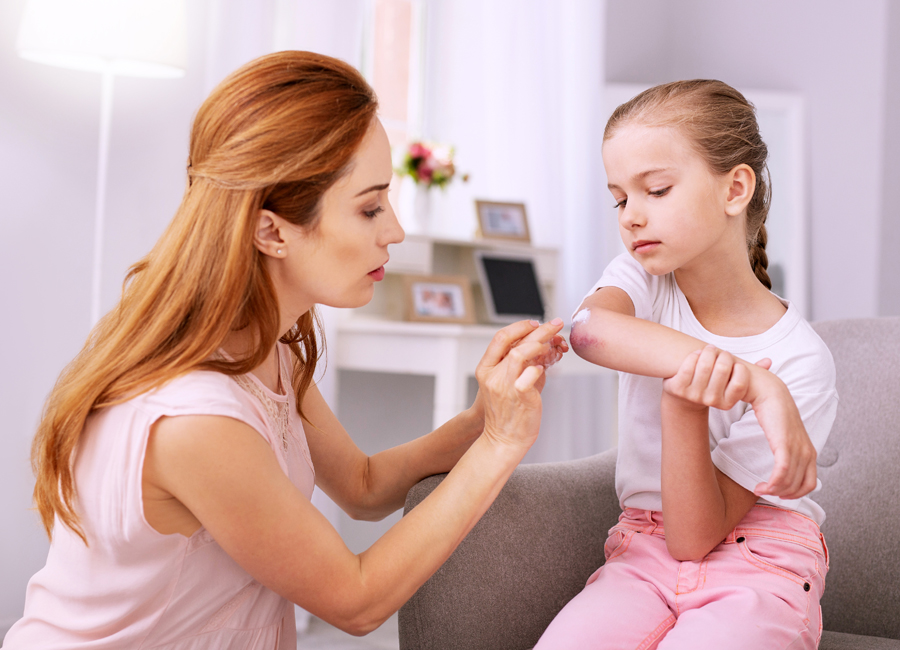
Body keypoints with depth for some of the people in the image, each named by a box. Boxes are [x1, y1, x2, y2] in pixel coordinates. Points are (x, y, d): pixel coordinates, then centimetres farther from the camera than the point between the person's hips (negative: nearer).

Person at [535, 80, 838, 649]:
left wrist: (686, 401, -32)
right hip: (643, 556, 3)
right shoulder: (643, 280, -2)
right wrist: (748, 380, -41)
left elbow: (693, 538, -17)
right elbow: (590, 330, -31)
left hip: (758, 564, -2)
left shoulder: (800, 361, -15)